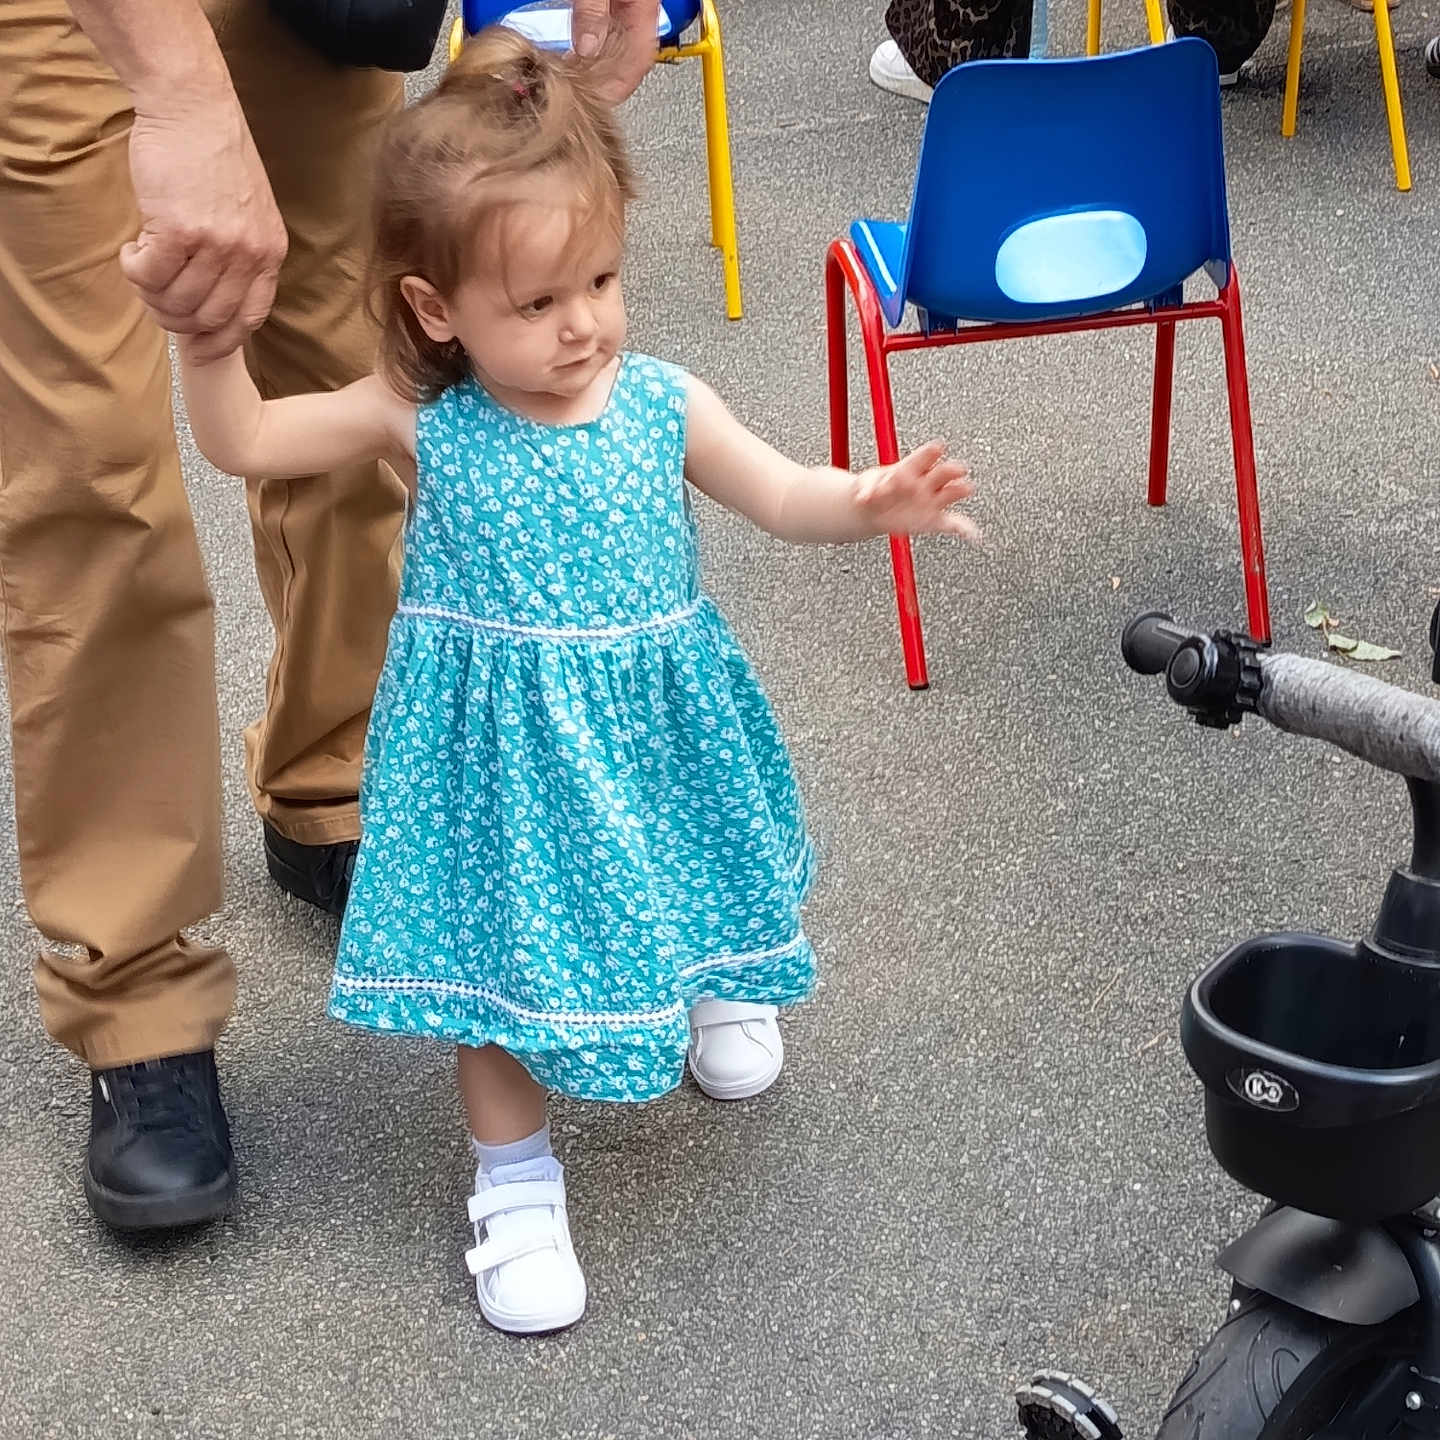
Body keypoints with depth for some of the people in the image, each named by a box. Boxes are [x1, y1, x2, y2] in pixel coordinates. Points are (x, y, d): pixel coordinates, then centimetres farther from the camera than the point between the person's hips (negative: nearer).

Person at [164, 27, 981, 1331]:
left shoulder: (661, 404, -10)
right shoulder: (418, 421, -13)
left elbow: (782, 497, -5)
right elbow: (244, 442, -8)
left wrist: (873, 499, -24)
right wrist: (208, 335, -25)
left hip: (653, 727, 2)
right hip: (502, 746, -2)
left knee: (678, 891, 23)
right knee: (501, 951, 5)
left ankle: (716, 991, 60)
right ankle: (516, 1182, 24)